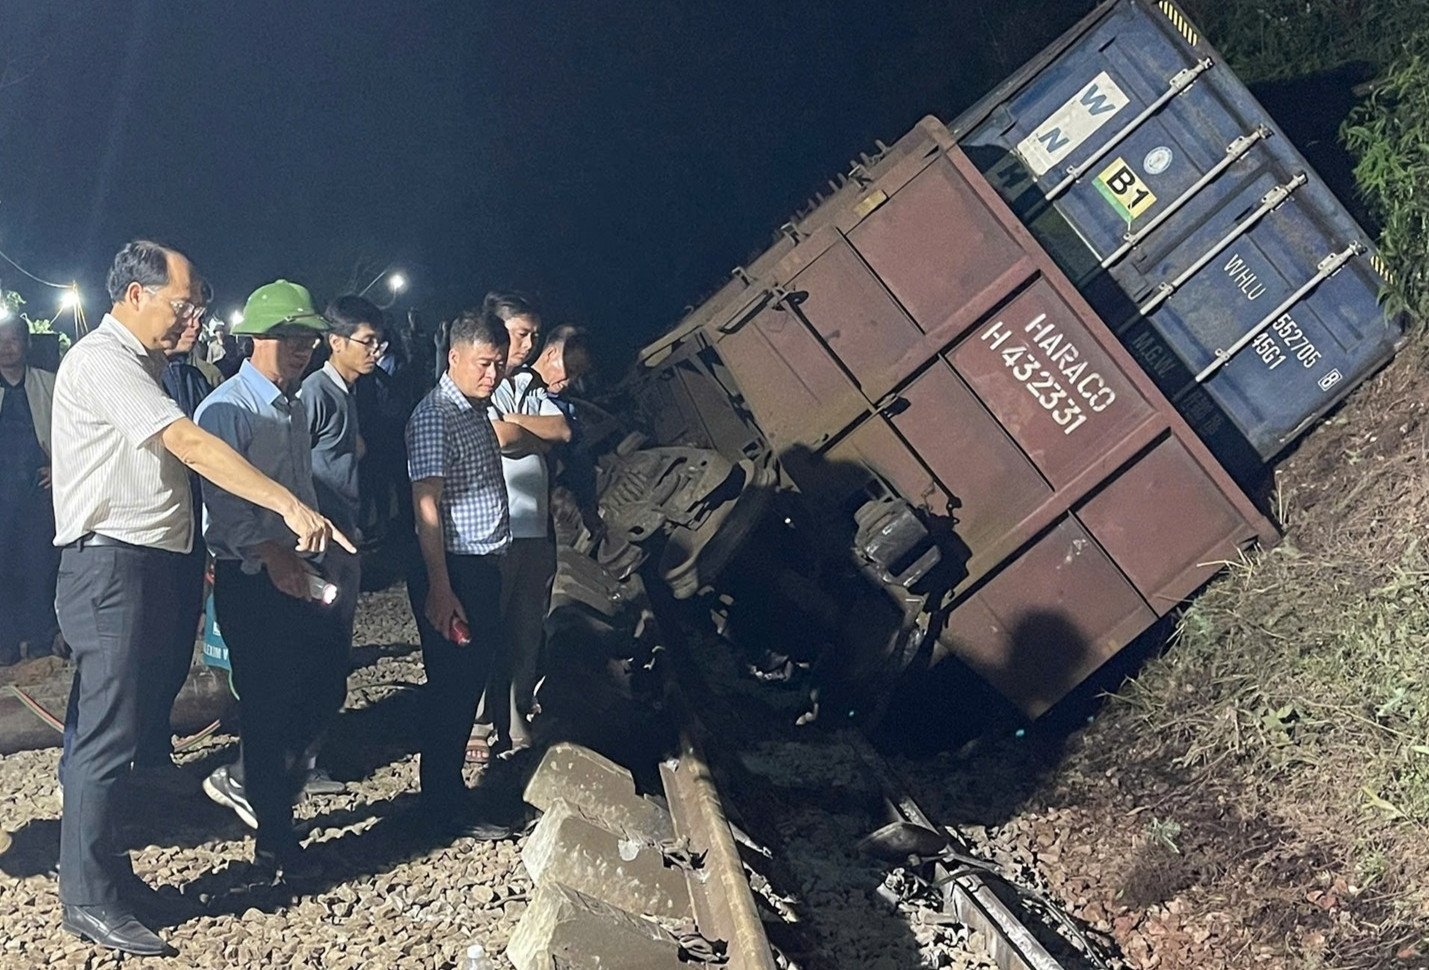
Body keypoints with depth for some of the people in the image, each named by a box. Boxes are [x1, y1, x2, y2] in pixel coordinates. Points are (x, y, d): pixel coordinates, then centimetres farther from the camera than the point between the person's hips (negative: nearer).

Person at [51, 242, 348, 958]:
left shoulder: (138, 363, 19)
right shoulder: (102, 360, -13)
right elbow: (191, 445, -22)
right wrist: (290, 507, -27)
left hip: (147, 567, 10)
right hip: (109, 567, -10)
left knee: (113, 732, 15)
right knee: (107, 735, -6)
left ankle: (105, 870, 24)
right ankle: (87, 900, 3)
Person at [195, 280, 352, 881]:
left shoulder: (295, 408, 15)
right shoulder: (227, 408, -13)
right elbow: (222, 502, -21)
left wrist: (319, 555, 14)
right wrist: (271, 553, -28)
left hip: (297, 573, 9)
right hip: (250, 579, -8)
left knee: (326, 686, 13)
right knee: (269, 705, 0)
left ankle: (242, 780, 32)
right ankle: (275, 843, 13)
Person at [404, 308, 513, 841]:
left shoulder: (478, 410, 14)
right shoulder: (435, 416, -15)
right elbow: (426, 505, -20)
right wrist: (440, 590, -24)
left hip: (483, 569, 9)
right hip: (452, 573, -9)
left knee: (472, 678, 16)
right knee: (452, 687, -1)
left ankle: (451, 772, 30)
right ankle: (446, 811, 9)